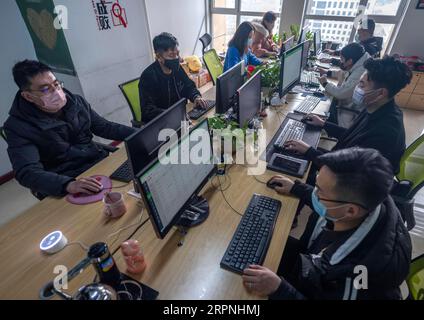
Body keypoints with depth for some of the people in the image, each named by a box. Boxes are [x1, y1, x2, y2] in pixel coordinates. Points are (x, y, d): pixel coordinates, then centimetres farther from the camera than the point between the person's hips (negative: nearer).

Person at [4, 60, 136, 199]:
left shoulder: (76, 101, 3)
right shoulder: (18, 126, -10)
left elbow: (105, 127, 11)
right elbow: (27, 172, -20)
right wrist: (68, 184, -40)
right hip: (64, 183, -5)